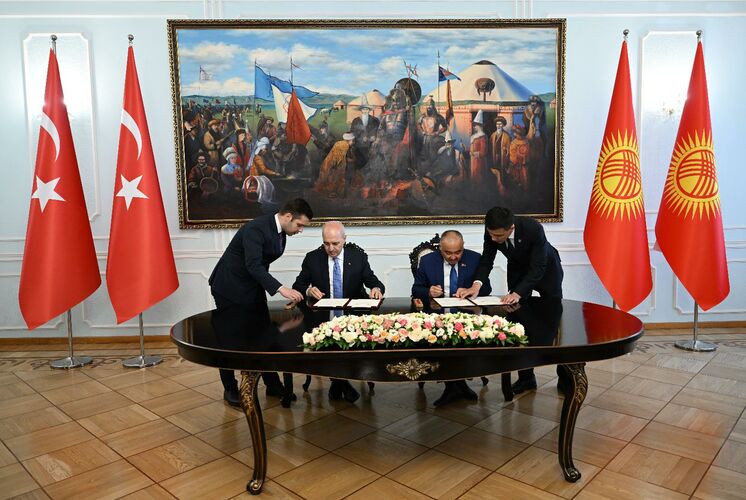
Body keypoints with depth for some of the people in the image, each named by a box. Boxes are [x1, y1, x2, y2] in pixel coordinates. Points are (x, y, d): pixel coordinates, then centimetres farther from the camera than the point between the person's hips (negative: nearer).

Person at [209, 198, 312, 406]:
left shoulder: (280, 231, 0)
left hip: (253, 287, 8)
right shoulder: (256, 228, -27)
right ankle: (230, 388, 19)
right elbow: (253, 266, -37)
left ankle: (272, 384, 18)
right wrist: (280, 288, -44)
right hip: (230, 288, -8)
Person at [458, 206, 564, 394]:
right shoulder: (491, 231, -27)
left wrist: (518, 293, -46)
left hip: (545, 269, -3)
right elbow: (486, 260, -16)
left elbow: (537, 268, -35)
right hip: (518, 270, 3)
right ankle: (526, 377, 9)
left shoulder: (533, 229, -39)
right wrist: (477, 284, -34)